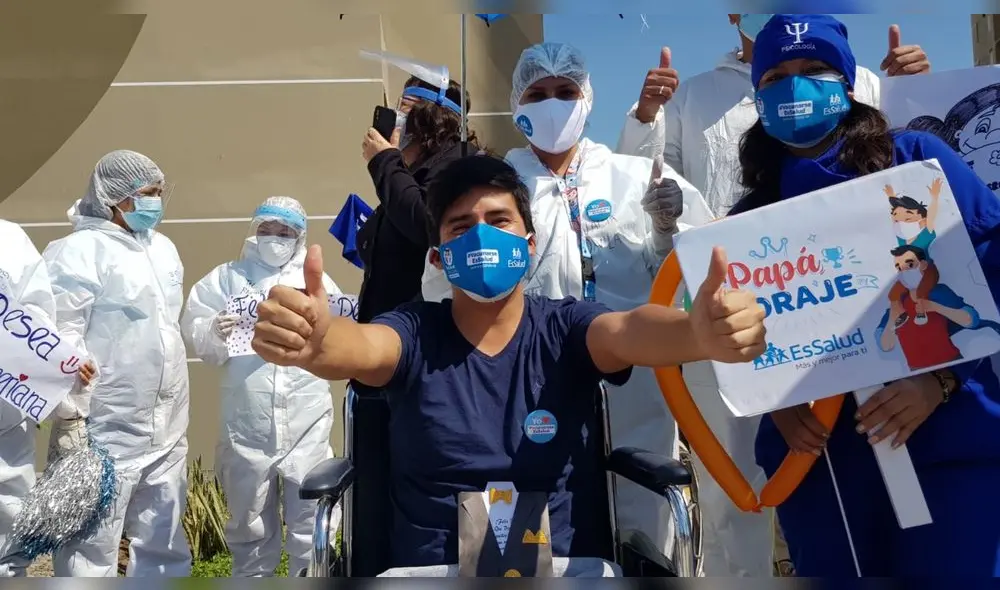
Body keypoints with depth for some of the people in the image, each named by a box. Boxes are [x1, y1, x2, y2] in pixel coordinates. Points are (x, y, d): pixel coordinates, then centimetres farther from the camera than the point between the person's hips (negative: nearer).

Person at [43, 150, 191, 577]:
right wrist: (69, 416, -17)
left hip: (167, 427, 8)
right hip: (106, 430, -7)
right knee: (93, 546, 1)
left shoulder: (162, 247, 13)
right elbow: (60, 340, -16)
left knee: (164, 540, 18)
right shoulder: (79, 251, -12)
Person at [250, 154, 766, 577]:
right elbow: (358, 347, -22)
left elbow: (631, 330, -20)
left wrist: (699, 332, -44)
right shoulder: (414, 334, 0)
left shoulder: (566, 329, 1)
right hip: (430, 572, -1)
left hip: (566, 569, 1)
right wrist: (309, 340, -47)